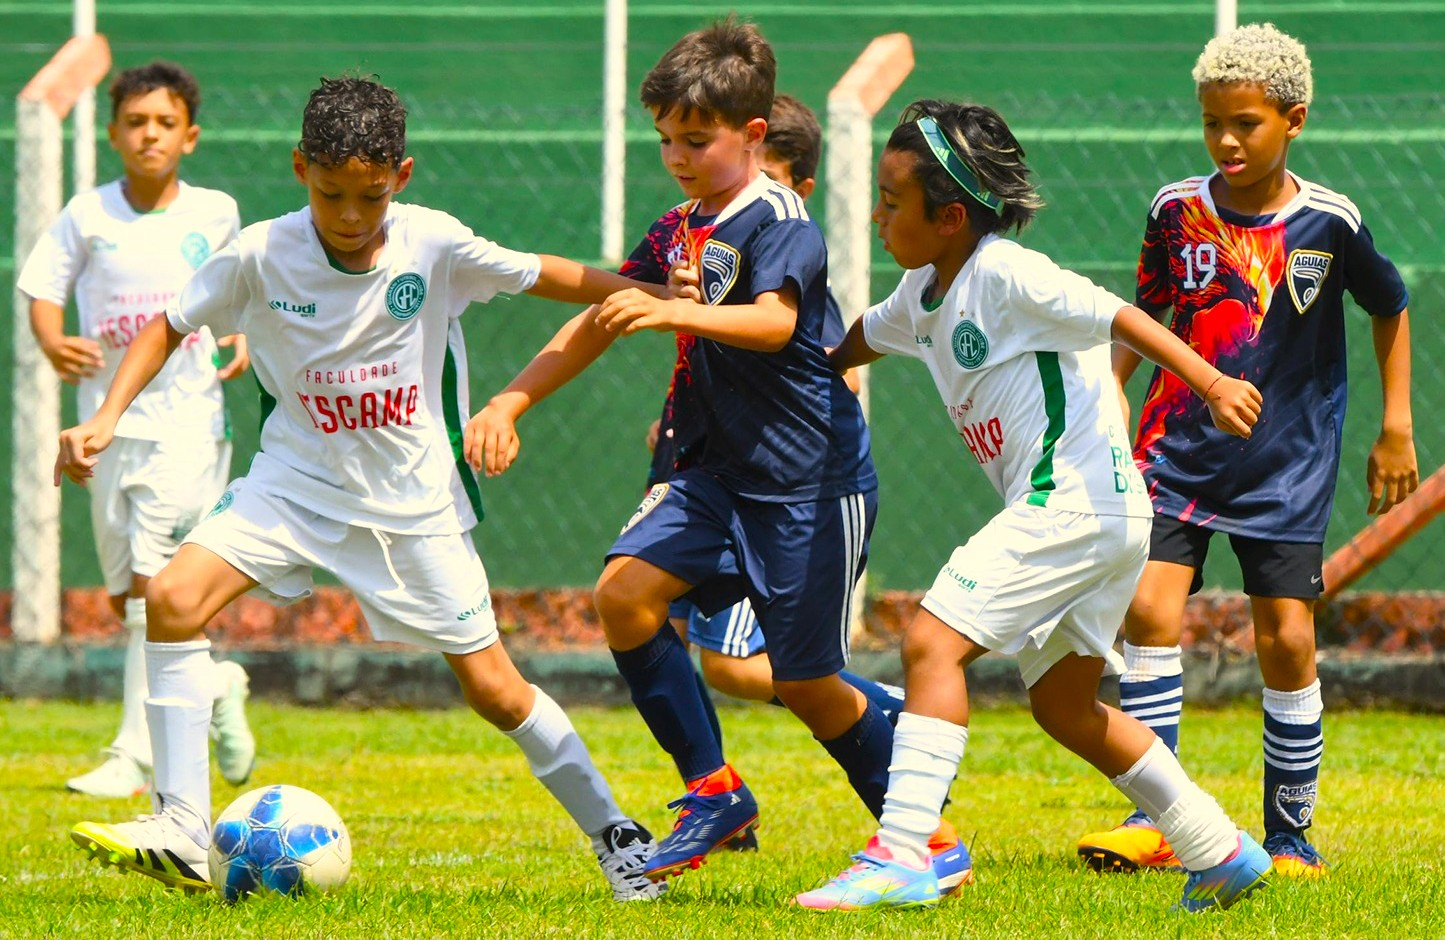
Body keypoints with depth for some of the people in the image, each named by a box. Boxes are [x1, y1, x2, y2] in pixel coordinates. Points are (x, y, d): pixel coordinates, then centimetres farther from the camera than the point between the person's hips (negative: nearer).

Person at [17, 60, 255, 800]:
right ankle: (217, 685, 32)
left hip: (189, 418, -3)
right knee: (124, 599, 7)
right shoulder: (88, 216, 1)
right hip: (111, 423, 3)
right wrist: (54, 344, -16)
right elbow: (44, 288, 4)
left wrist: (245, 339, -1)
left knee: (154, 581, -15)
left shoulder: (215, 214, 2)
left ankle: (135, 754, -14)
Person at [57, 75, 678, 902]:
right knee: (173, 601, -20)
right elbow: (171, 327, 2)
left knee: (492, 687, 0)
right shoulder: (261, 256, -13)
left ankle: (613, 832, 22)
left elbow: (545, 276, -2)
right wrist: (105, 421, -8)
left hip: (416, 499, -1)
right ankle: (182, 836, -16)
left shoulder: (434, 246, -15)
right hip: (300, 481, 1)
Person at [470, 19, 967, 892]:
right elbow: (596, 325, 16)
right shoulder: (679, 231, 10)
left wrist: (672, 313, -49)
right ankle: (714, 789, -1)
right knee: (625, 590, -13)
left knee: (806, 681, -3)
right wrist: (511, 402, 6)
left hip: (811, 478, -7)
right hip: (722, 471, 7)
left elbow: (774, 321, -33)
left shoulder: (781, 222, -14)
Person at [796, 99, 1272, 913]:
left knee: (934, 642, -15)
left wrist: (1212, 384, -26)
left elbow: (1117, 316, -19)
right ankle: (1221, 853, 24)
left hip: (1076, 501, -10)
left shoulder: (1006, 275, -13)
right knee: (1064, 705, 17)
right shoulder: (925, 292, 14)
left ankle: (901, 857, -20)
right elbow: (865, 338, 35)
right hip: (1085, 516, 10)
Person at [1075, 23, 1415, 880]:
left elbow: (1391, 308, 9)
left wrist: (1396, 429, 8)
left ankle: (1290, 833, 10)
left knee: (1287, 640, -5)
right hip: (1181, 449, 2)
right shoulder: (1178, 211, -1)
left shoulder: (1329, 223, -7)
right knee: (1150, 610, -13)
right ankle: (1153, 824, -8)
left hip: (1288, 466, -2)